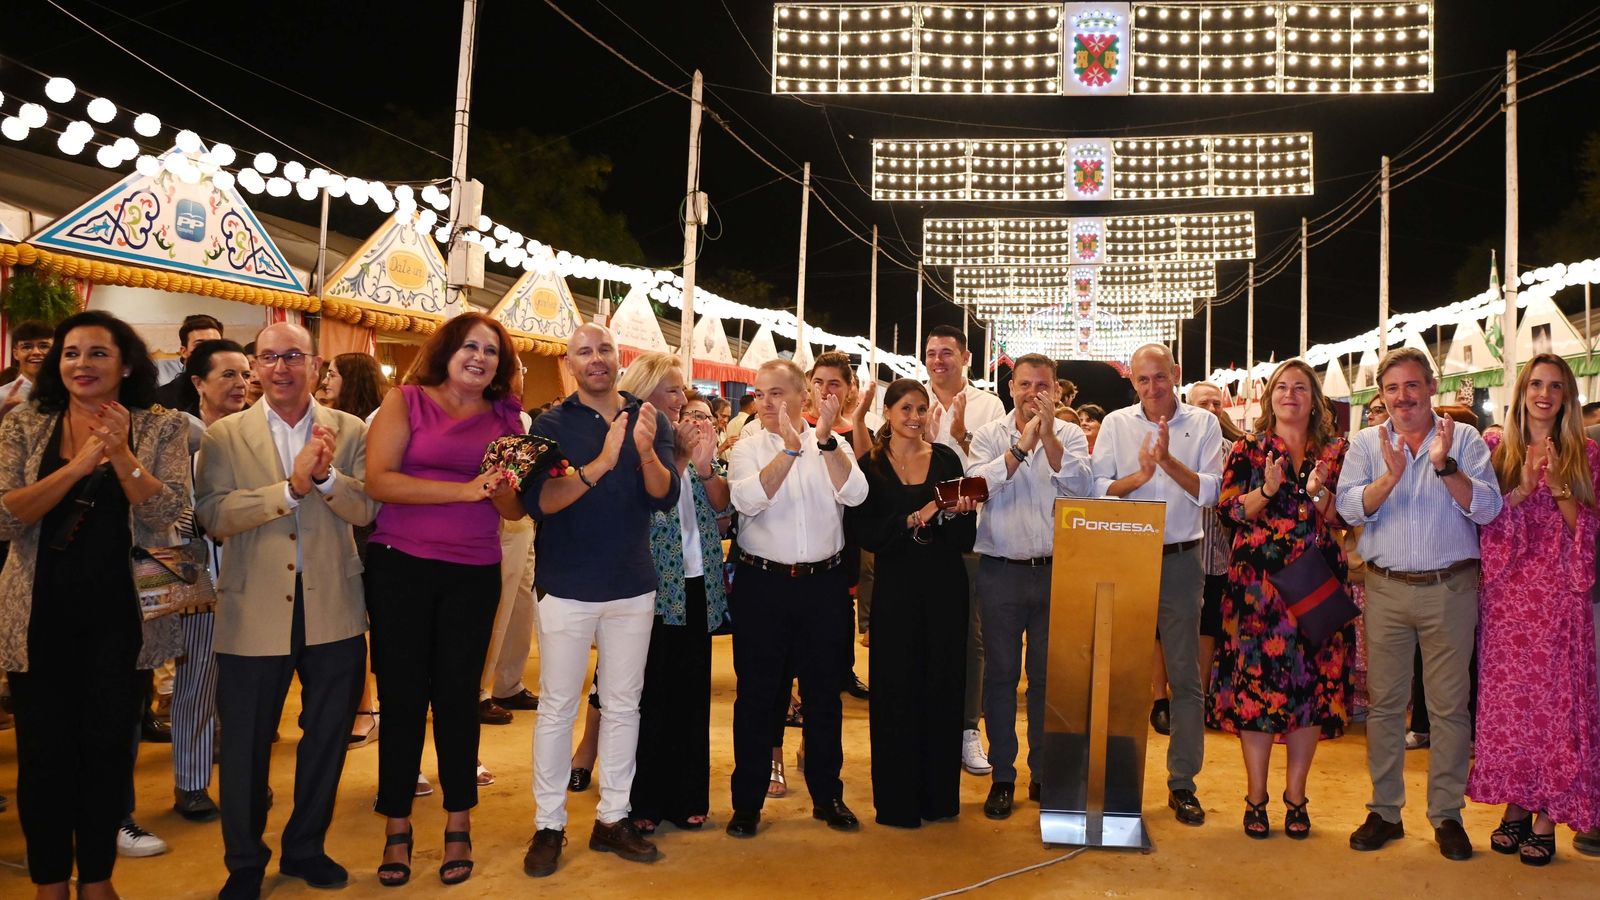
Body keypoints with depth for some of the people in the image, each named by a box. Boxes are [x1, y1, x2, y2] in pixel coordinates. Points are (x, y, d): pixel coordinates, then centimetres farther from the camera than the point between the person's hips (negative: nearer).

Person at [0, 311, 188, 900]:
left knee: (108, 747, 8)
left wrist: (121, 454, -23)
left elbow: (169, 512, -11)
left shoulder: (161, 429, 0)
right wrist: (78, 464, -20)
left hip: (120, 615, -1)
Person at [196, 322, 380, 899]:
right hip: (253, 612, -1)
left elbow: (367, 510, -6)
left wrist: (326, 474, -24)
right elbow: (213, 515, -13)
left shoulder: (349, 431, 3)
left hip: (332, 610, 2)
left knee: (327, 737, 14)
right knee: (246, 744, 10)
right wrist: (292, 486, -23)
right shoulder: (224, 436, 1)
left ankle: (305, 847, 34)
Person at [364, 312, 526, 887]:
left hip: (474, 575, 2)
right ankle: (397, 828, 21)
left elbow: (514, 511, 8)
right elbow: (378, 480, -14)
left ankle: (459, 825, 23)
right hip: (400, 566, -2)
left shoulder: (506, 419, 6)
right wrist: (465, 490, -20)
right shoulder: (405, 401, -1)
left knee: (458, 695, 8)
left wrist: (503, 489, -16)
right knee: (402, 694, 6)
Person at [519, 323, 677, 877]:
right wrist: (600, 465, -30)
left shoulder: (648, 420, 3)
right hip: (566, 587, -3)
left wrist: (647, 452, -28)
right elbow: (537, 501, -17)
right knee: (557, 707, 5)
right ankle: (549, 825, 18)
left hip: (633, 587, 3)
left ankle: (612, 817, 25)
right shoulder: (551, 425, -4)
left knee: (623, 705, 11)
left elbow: (665, 497, -8)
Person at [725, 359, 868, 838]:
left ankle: (827, 795, 27)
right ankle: (747, 802, 19)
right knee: (756, 695, 6)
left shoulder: (833, 446, 3)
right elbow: (747, 501, -19)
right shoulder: (748, 448, 0)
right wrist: (791, 447, -26)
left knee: (823, 694, 12)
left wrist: (825, 439, -23)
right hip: (763, 585, -1)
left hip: (824, 583, 1)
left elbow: (854, 494, -14)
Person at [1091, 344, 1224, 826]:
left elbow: (1210, 491, -6)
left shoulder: (1203, 424, 3)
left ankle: (1182, 782, 17)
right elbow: (1098, 489, -3)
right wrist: (1140, 475, -19)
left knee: (1184, 675, 5)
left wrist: (1169, 462, -19)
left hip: (1181, 560, 0)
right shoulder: (1115, 424, 4)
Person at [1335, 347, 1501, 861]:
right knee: (1384, 703, 7)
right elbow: (1350, 510, -7)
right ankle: (1385, 810, 19)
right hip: (1386, 588, 1)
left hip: (1450, 588, -1)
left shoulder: (1464, 439, 1)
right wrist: (1391, 475, -23)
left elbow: (1487, 509, -9)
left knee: (1449, 706, 6)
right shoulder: (1367, 443, 5)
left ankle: (1446, 814, 19)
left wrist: (1445, 465, -21)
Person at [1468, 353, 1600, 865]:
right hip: (1506, 589, 1)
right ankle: (1515, 804, 16)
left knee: (1554, 694, -2)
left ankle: (1547, 816, 8)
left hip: (1558, 592, -1)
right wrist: (1520, 490, -12)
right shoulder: (1497, 450, 8)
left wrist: (1559, 488, -14)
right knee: (1507, 694, 3)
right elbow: (1483, 520, 4)